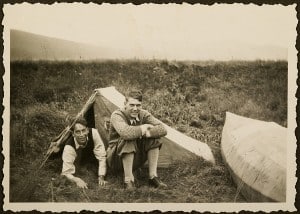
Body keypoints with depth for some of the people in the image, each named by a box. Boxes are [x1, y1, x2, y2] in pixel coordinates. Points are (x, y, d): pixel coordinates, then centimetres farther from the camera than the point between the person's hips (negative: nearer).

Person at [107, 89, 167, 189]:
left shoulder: (143, 114, -4)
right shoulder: (117, 115, -21)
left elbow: (162, 129, -16)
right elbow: (125, 133, -44)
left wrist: (146, 133, -31)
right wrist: (143, 128, -28)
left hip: (135, 159, 5)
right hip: (116, 161, -5)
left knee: (153, 139, -17)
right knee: (128, 140, -35)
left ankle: (153, 177, -13)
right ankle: (128, 181, -26)